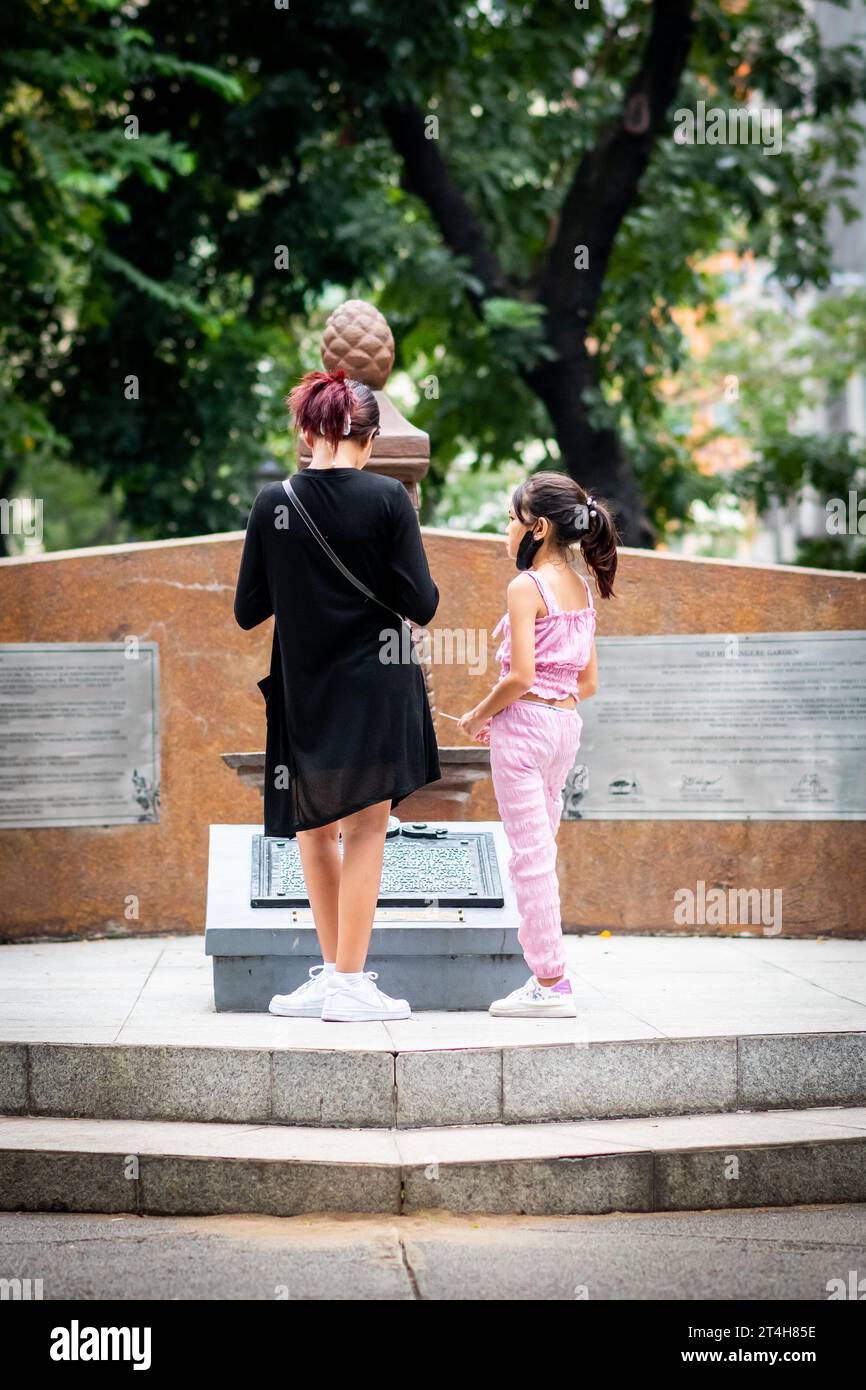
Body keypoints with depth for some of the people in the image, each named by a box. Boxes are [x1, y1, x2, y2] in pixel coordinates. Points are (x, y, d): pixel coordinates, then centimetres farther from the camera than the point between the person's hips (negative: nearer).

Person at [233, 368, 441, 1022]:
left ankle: (334, 969, 19)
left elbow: (248, 611, 1)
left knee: (315, 830, 17)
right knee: (365, 829, 5)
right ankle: (350, 985, 3)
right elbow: (421, 604, -11)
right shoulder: (388, 498, -11)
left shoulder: (274, 502, -5)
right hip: (373, 691, -2)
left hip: (303, 690, 2)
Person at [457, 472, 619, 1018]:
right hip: (567, 725, 8)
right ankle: (547, 976, 13)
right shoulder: (582, 591, 12)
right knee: (542, 851, 13)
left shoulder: (527, 587, -12)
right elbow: (588, 682, 15)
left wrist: (479, 716, -4)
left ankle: (551, 983, -4)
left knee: (530, 855, -4)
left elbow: (521, 675, -20)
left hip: (525, 722, -8)